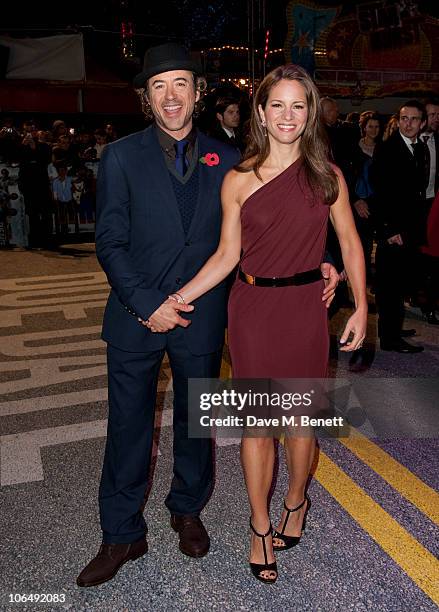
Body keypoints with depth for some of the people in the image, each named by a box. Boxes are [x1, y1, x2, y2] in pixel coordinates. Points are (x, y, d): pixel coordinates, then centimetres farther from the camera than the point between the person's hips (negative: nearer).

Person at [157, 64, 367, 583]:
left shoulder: (327, 174, 1)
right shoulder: (238, 180, -2)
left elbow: (350, 242, 5)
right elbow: (227, 254, -1)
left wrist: (361, 308, -2)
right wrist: (175, 301, -9)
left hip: (305, 308, 1)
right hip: (253, 310, -1)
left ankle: (296, 501, 41)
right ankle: (260, 528, 28)